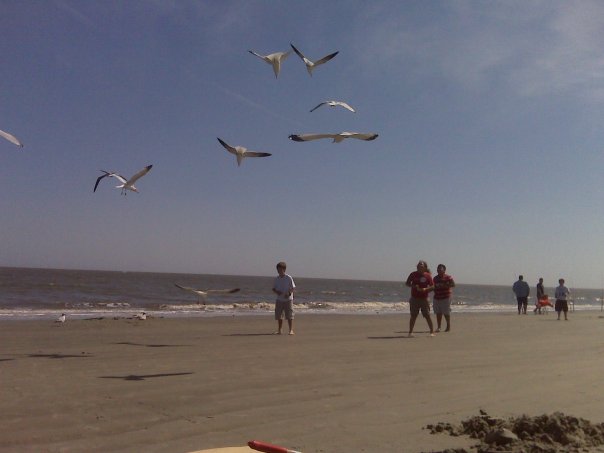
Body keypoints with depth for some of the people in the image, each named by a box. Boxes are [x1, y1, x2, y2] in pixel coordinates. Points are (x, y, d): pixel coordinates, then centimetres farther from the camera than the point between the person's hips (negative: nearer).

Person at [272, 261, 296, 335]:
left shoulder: (289, 278, -6)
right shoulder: (277, 279, 7)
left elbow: (293, 287, -5)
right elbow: (273, 288, 11)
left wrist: (289, 293, -22)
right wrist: (277, 292, -11)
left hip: (288, 299, -5)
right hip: (279, 299, 5)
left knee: (289, 316, -7)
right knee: (279, 316, 8)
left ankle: (291, 330, -5)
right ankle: (280, 330, 19)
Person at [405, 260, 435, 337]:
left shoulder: (427, 276, -2)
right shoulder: (413, 274, 3)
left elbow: (433, 287, 0)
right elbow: (407, 283, 9)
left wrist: (426, 289, -19)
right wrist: (413, 286, -11)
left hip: (424, 299, -1)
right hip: (414, 298, 1)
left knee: (427, 315, -2)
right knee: (413, 316, 3)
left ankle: (432, 331, 8)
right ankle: (410, 332, 10)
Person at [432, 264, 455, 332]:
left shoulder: (448, 277, -3)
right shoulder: (435, 278, 14)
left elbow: (453, 285, -15)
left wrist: (445, 285, -23)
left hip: (445, 298, -5)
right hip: (437, 298, 5)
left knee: (446, 313, -2)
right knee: (438, 313, 4)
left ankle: (448, 326, 12)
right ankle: (438, 327, 9)